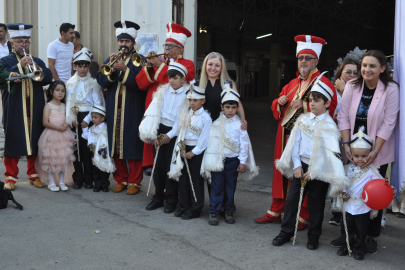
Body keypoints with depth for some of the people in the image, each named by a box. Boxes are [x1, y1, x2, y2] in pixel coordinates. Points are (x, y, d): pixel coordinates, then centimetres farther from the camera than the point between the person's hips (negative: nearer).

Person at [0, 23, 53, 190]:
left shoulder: (38, 62, 15)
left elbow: (48, 79, -1)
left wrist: (36, 67, -17)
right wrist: (20, 65, -19)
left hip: (35, 110, 3)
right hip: (14, 112, -3)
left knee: (35, 142, 7)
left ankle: (34, 175, 18)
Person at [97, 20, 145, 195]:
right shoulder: (111, 59, 14)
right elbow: (102, 82, 2)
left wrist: (125, 69, -23)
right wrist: (111, 68, -14)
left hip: (132, 112, -4)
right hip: (113, 111, 4)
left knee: (132, 146, -2)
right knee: (116, 146, 8)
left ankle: (134, 181, 10)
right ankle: (121, 179, 21)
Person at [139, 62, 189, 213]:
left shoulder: (186, 95, -3)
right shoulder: (163, 91, 6)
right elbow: (155, 111, 1)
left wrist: (170, 135, -12)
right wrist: (153, 134, -6)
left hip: (175, 133, -3)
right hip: (161, 129, 3)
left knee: (171, 166, -2)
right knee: (158, 165, 5)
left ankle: (171, 200, 11)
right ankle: (158, 198, 19)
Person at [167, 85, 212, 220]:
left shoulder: (205, 117, -10)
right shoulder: (185, 114, 7)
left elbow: (204, 138, -12)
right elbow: (180, 131, 10)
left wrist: (193, 152, -13)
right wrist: (180, 147, -3)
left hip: (197, 150, -6)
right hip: (184, 149, 6)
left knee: (196, 181, 2)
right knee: (183, 178, 11)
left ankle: (195, 209, 14)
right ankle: (184, 206, 25)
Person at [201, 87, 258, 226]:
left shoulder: (239, 124, -1)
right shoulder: (216, 123, 1)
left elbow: (244, 143, 1)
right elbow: (211, 141, 3)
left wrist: (243, 161, -1)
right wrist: (210, 161, 1)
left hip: (233, 159, 1)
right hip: (218, 159, 0)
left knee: (230, 185, 10)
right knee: (217, 186, 1)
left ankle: (229, 211, 23)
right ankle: (213, 212, 10)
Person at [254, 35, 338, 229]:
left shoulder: (323, 83, -3)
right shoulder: (291, 84, 19)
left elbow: (330, 108, -16)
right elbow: (276, 111, 24)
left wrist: (305, 105, -22)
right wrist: (279, 103, 1)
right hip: (286, 137, 7)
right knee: (282, 172, 12)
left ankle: (303, 217, 11)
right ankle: (276, 212, 23)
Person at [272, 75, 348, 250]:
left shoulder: (329, 125, -11)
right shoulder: (303, 120, 3)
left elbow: (330, 151, -16)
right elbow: (295, 143, 5)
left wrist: (313, 172, -17)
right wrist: (297, 166, -2)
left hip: (319, 170, -4)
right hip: (302, 165, 4)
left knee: (316, 203, 7)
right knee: (292, 198, 6)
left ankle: (314, 237, 23)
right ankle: (286, 232, 18)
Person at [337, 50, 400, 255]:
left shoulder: (391, 89, -9)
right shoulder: (352, 86, -1)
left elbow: (388, 124, -12)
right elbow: (343, 116, -1)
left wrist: (375, 152, -16)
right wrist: (346, 144, -9)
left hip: (377, 153, -2)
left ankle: (372, 237, 18)